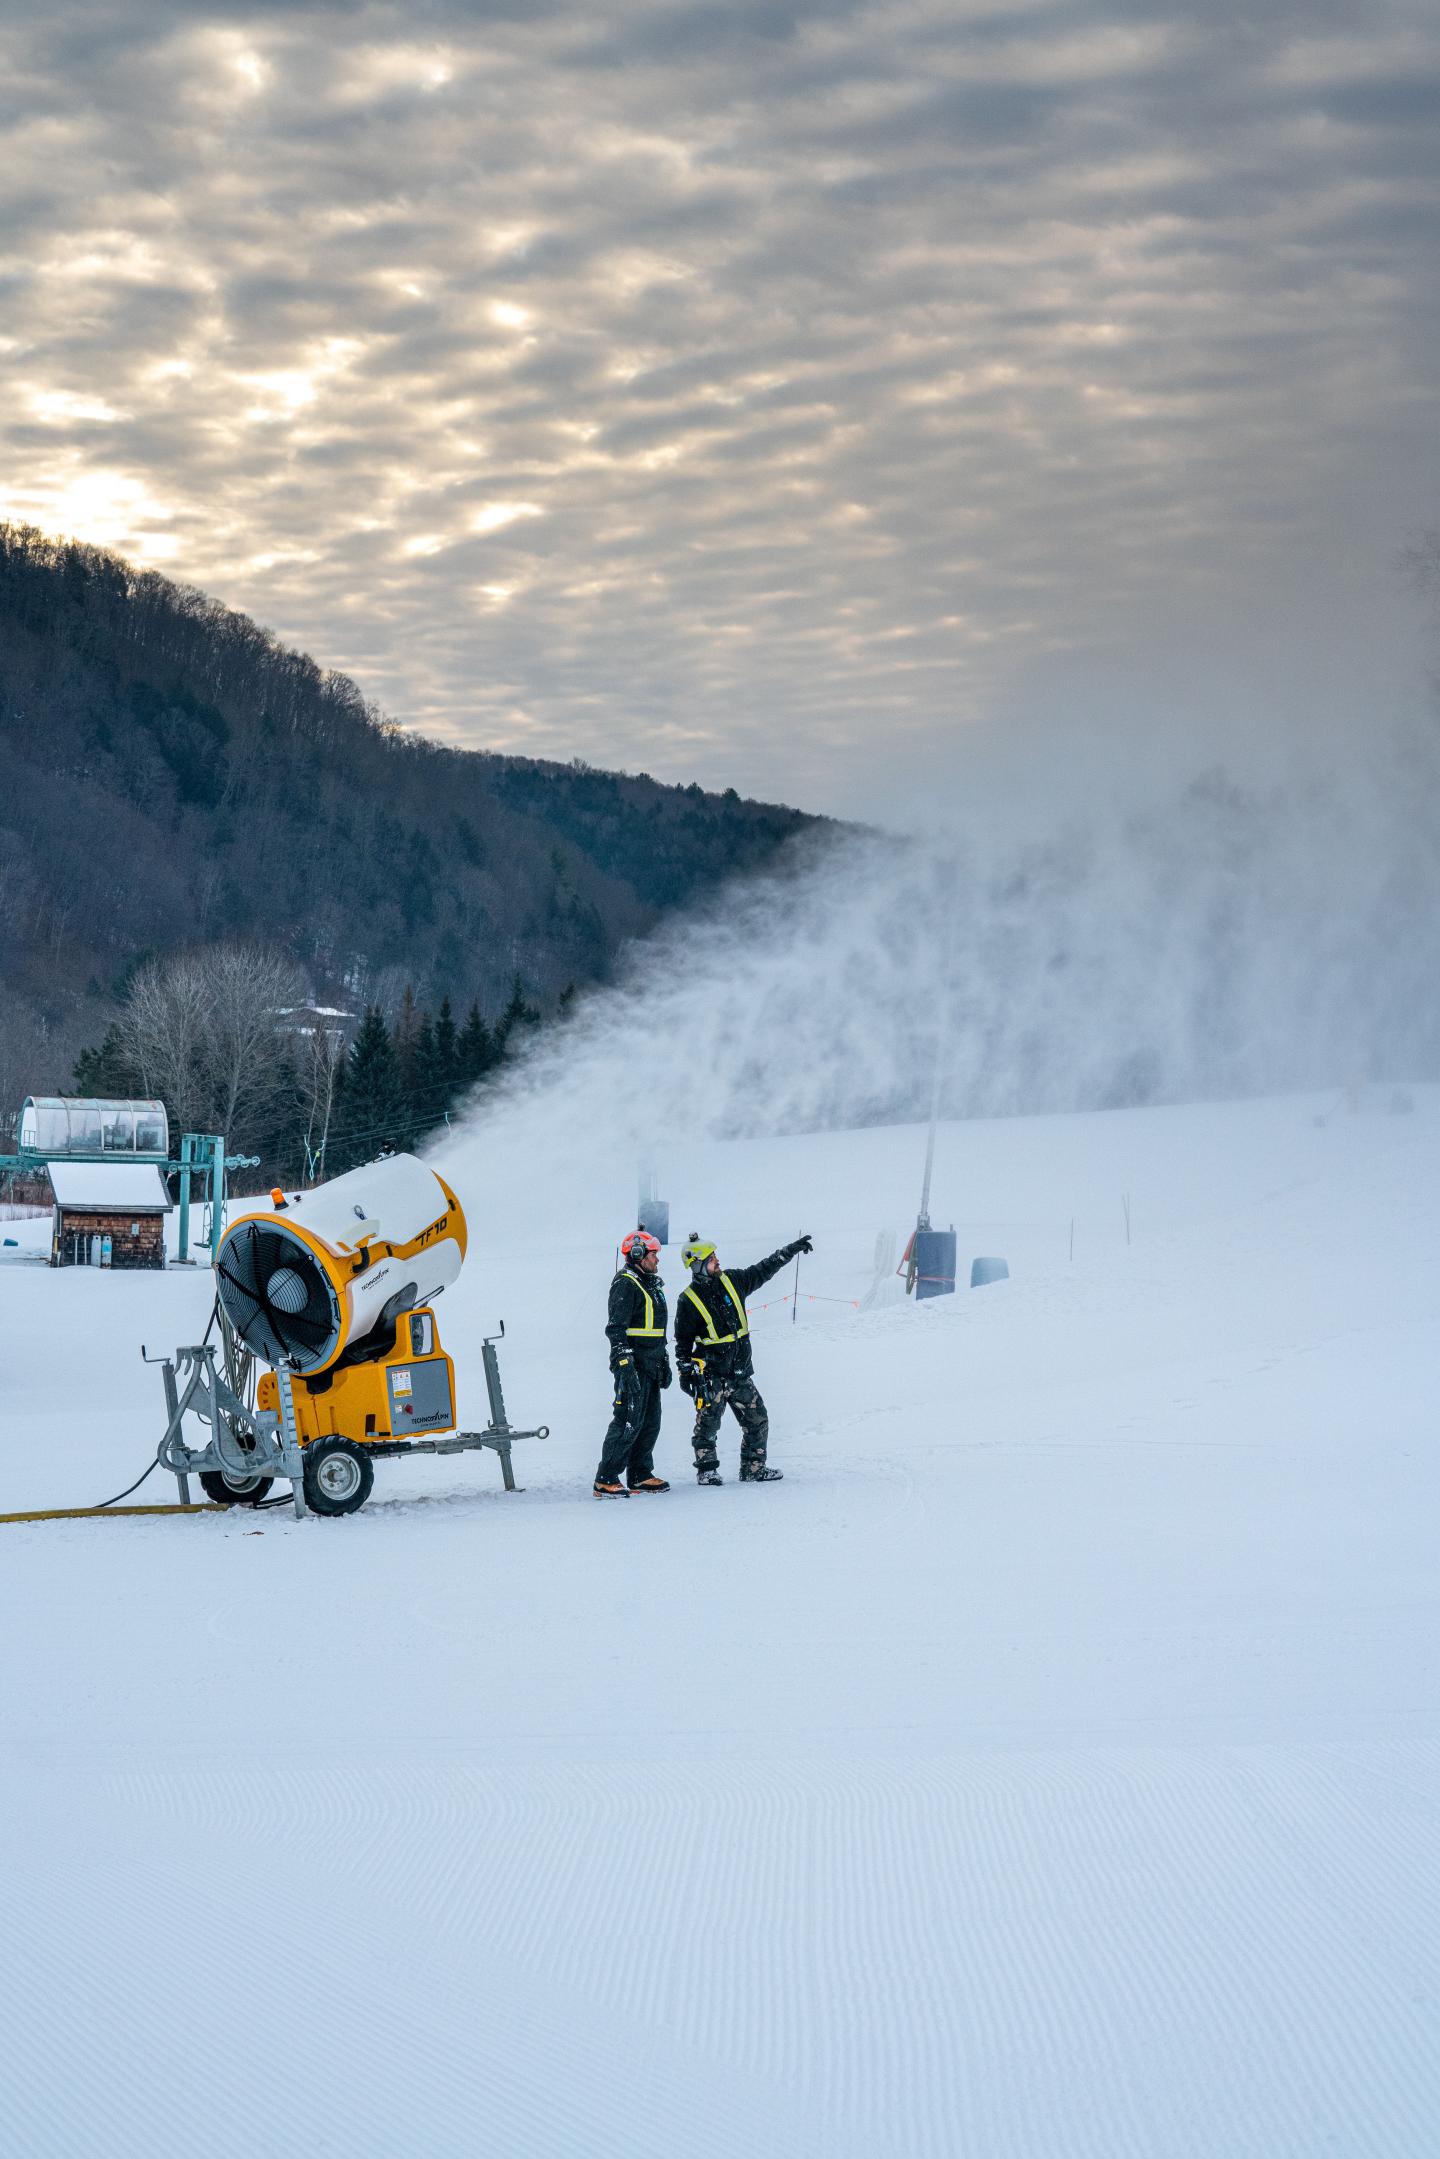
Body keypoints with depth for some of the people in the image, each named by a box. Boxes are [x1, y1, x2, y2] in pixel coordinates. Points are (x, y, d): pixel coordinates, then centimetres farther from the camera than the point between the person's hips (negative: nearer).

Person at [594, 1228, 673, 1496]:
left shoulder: (651, 1285, 19)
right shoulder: (625, 1285, -12)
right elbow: (616, 1329, -19)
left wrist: (664, 1363, 27)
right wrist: (624, 1366, -24)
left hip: (651, 1367, 10)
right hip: (633, 1365, -10)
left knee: (650, 1422, 11)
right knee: (629, 1421, -11)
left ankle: (640, 1475, 19)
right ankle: (606, 1480, -10)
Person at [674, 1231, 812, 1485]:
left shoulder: (732, 1281, 5)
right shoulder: (689, 1300, -8)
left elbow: (763, 1270, 16)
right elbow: (683, 1340, -1)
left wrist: (791, 1250, 16)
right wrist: (685, 1371, -6)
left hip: (741, 1372, 5)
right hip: (711, 1375, -5)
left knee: (757, 1420, 7)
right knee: (708, 1424, -3)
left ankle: (753, 1468, 17)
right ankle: (706, 1469, 8)